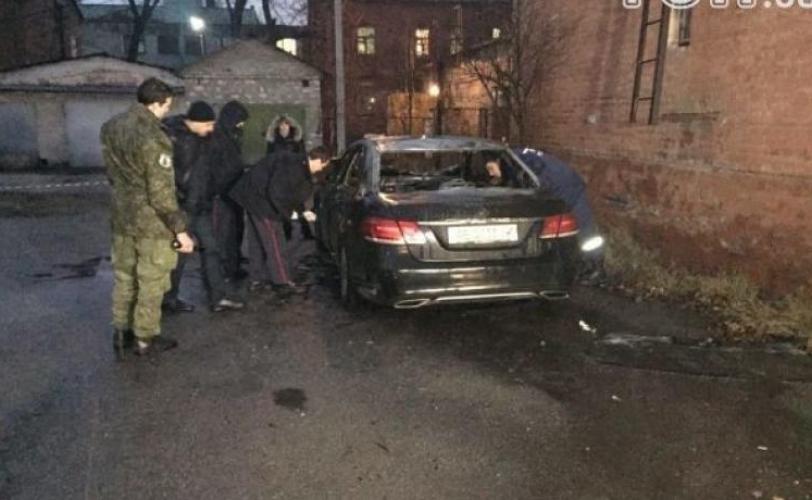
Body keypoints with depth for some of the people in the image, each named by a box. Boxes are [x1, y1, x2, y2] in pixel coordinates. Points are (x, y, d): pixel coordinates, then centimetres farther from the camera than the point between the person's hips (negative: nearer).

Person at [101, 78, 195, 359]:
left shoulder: (110, 128, 2)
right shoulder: (153, 138, -23)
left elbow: (112, 172, 13)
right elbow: (162, 192, -23)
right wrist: (180, 229, -17)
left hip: (121, 215, 8)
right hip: (151, 221, -7)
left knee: (124, 276, 20)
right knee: (151, 282, 8)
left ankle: (121, 332, 29)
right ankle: (145, 339, 20)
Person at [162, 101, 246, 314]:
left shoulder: (203, 137, 9)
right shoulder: (172, 135, -16)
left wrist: (210, 196, 16)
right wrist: (177, 197, -20)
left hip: (201, 205, 8)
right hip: (181, 206, -8)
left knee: (210, 249, 9)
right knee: (179, 252, 3)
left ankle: (218, 298, 17)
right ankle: (169, 299, 21)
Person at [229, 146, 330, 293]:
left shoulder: (298, 164, 7)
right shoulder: (294, 167, -24)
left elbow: (290, 192, 16)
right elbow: (276, 192, -28)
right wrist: (288, 212, -16)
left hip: (253, 195, 10)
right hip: (260, 198, -10)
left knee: (257, 239, 16)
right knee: (273, 241, -3)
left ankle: (257, 279, 25)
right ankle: (282, 281, 4)